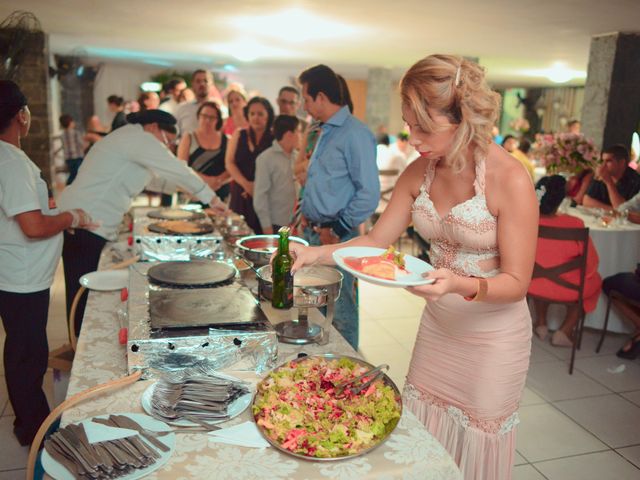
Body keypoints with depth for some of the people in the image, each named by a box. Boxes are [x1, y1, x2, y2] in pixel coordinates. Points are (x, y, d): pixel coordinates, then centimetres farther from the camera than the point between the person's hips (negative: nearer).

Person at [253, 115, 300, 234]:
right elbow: (260, 195, -7)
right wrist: (266, 226, -10)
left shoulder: (296, 156, 6)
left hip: (296, 223, 4)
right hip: (277, 224, -4)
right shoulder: (266, 158, -7)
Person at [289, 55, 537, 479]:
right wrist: (315, 254, -14)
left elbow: (516, 283, -19)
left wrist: (462, 285, -37)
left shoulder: (510, 180, -23)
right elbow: (376, 240, 0)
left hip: (492, 332, -5)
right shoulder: (420, 171, -5)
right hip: (438, 324, 5)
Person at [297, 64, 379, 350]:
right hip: (313, 232, 9)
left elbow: (369, 194, -20)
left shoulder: (355, 134, -15)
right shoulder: (325, 133, 16)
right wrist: (305, 215, 15)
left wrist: (338, 230, -18)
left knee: (339, 310, 0)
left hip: (338, 238, -9)